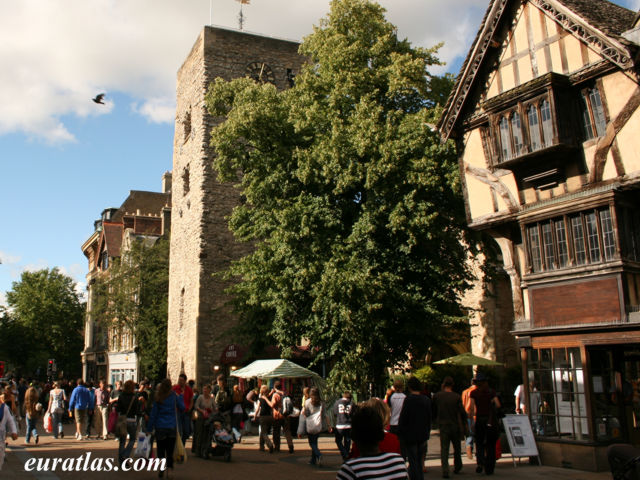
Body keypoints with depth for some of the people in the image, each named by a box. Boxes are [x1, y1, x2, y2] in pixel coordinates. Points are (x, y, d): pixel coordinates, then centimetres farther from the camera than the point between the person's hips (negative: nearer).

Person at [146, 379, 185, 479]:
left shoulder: (158, 398, -3)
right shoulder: (174, 396, -4)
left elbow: (153, 413, 0)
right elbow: (182, 408, 3)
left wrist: (149, 428, 6)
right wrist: (180, 397, 16)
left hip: (160, 427, 0)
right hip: (172, 426, 0)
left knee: (161, 449, 8)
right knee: (170, 450, 6)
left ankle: (161, 470, 8)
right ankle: (170, 467, -5)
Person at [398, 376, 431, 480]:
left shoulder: (409, 399, -15)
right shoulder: (427, 400, 2)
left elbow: (403, 418, -13)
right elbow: (429, 419, 9)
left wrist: (400, 433, -5)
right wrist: (426, 432, 17)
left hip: (410, 436, -6)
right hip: (423, 436, 6)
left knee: (413, 462, 0)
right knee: (419, 462, 17)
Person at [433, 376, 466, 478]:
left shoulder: (437, 396, -3)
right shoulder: (456, 397, -8)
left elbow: (433, 412, 5)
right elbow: (463, 413, -7)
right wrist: (463, 424, 8)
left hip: (443, 426, 0)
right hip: (455, 425, 0)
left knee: (444, 449, 2)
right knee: (457, 448, 19)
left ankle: (445, 471, -9)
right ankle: (457, 467, 30)